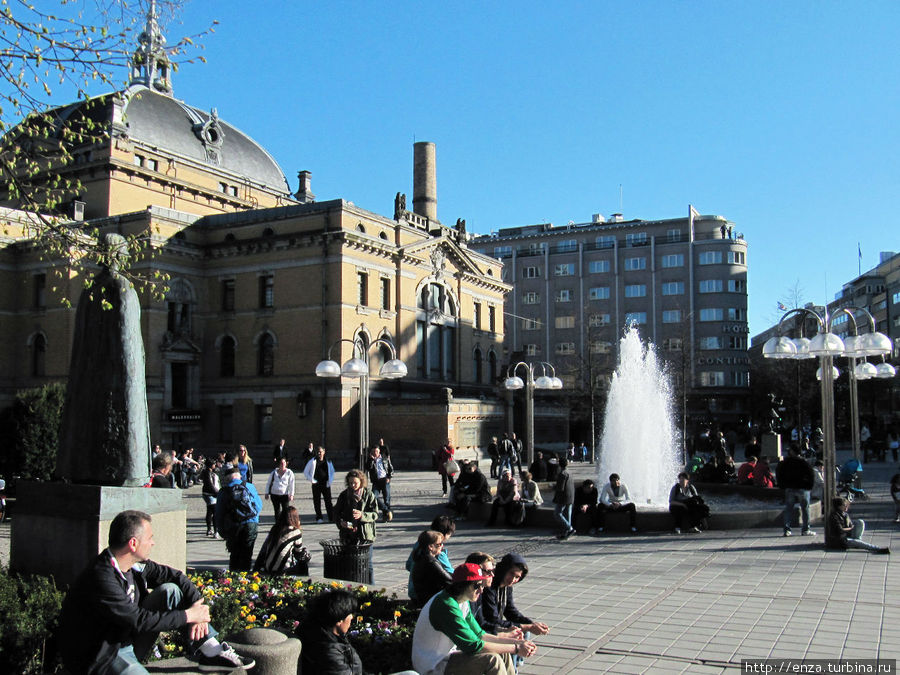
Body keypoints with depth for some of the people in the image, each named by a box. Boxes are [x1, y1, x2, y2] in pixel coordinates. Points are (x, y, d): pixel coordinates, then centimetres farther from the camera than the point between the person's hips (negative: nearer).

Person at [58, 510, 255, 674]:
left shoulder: (136, 565, -3)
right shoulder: (100, 579, -27)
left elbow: (176, 576, 7)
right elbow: (138, 620, -27)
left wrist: (198, 609, -9)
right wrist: (188, 615, -18)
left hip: (129, 638, 9)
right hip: (100, 656, -9)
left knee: (171, 590, -3)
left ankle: (210, 651, -2)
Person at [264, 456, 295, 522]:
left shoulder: (289, 472, 4)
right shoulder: (274, 472, 9)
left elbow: (291, 484, 0)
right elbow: (268, 483, 15)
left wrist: (291, 495, -9)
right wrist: (267, 493, 8)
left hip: (284, 495, -2)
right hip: (274, 494, 2)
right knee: (277, 511, 9)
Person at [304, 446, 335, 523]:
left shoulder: (328, 461, 5)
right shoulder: (312, 461, 0)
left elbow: (332, 471, 17)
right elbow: (305, 472, 5)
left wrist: (330, 480, 4)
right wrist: (311, 480, -5)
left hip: (326, 484, 1)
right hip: (316, 484, -1)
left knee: (328, 501, -1)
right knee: (317, 502, 3)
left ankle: (331, 518, 1)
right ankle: (319, 518, 13)